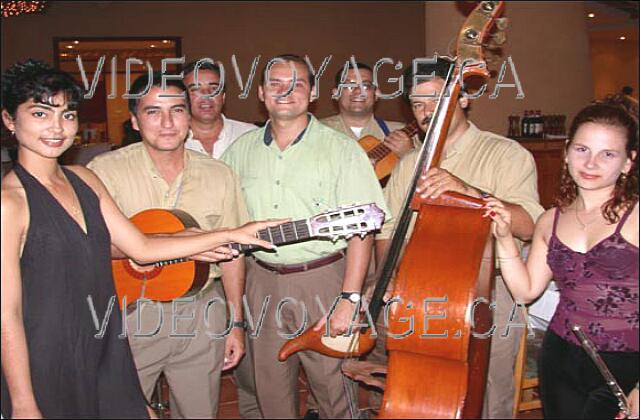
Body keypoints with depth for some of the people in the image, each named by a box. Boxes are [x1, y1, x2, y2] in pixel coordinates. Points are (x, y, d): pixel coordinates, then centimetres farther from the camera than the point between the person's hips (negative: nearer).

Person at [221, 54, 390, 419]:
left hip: (322, 279, -4)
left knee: (331, 385, 5)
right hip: (263, 281, 4)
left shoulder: (341, 149, -6)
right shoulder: (241, 150, 7)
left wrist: (349, 299, -16)